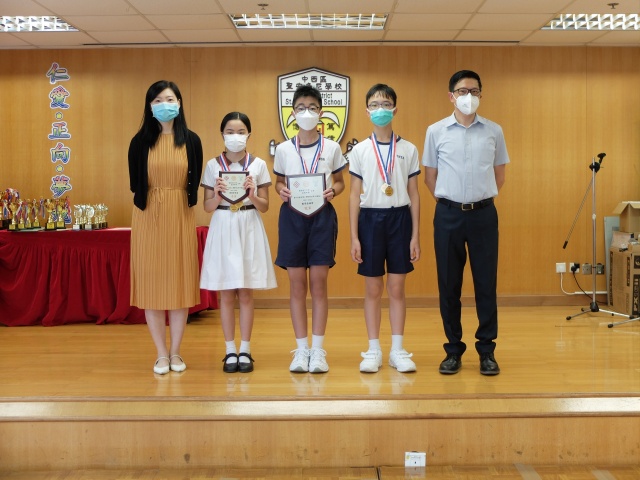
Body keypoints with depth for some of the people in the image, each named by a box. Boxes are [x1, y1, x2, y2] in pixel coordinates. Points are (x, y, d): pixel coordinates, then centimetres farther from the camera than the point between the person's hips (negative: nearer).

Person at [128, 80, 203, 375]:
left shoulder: (191, 140, 3)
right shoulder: (140, 141, 0)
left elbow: (195, 182, 7)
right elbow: (134, 184, 4)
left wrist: (185, 201, -2)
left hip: (181, 216, 1)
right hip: (148, 216, 0)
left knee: (180, 281, 4)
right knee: (152, 282, 2)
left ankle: (175, 352, 17)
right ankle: (161, 354, 12)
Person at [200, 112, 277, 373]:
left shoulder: (258, 165, 2)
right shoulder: (213, 165, 3)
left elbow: (264, 206, 4)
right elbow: (207, 207, 5)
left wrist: (252, 195, -15)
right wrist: (218, 195, -15)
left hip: (249, 229, 0)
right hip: (223, 229, 0)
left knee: (245, 293, 4)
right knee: (226, 294, 4)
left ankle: (245, 350, 14)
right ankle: (230, 351, 13)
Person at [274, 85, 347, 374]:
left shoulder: (331, 148, 3)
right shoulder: (284, 149, 5)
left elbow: (340, 182, 10)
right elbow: (279, 181, 13)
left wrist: (333, 191, -12)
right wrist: (281, 191, -9)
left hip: (322, 216, -1)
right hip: (292, 216, 1)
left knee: (318, 284, 0)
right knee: (296, 285, 3)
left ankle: (317, 350, 8)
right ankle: (301, 349, 12)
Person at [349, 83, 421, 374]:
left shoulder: (408, 150, 5)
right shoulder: (359, 151, 4)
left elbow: (414, 194, 5)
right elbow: (355, 195, 4)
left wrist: (415, 235, 0)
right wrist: (354, 237, -2)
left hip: (399, 218, 0)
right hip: (370, 218, 0)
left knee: (397, 289, 4)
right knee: (373, 289, 5)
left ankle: (397, 351, 13)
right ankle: (373, 351, 14)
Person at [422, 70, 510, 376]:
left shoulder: (494, 131, 4)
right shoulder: (436, 131, 2)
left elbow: (500, 173, 14)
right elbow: (430, 177, 9)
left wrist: (481, 198, 11)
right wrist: (447, 201, 8)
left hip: (484, 213, 0)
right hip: (449, 214, 0)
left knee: (486, 283, 3)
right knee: (449, 284, 5)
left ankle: (487, 350, 13)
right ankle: (453, 350, 15)